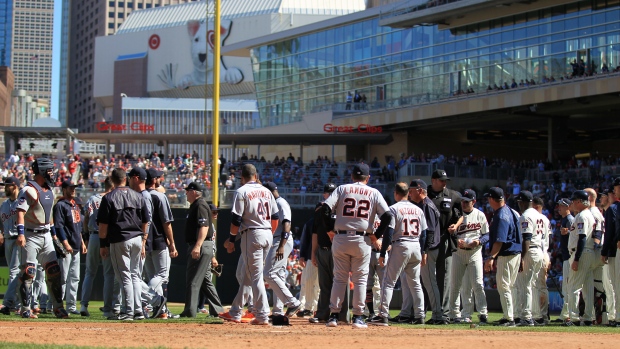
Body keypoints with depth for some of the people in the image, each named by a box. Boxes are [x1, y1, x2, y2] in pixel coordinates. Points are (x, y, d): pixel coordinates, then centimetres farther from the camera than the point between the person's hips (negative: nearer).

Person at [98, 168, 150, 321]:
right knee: (135, 276, 13)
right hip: (137, 240, 4)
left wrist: (103, 245, -1)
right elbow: (145, 223, 9)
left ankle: (128, 312, -3)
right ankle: (138, 311, 13)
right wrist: (143, 244, 16)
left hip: (119, 241, -4)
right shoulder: (138, 197, 6)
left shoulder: (108, 198, -7)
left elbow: (103, 225, -9)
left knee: (125, 277, -2)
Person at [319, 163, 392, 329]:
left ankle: (334, 315, 5)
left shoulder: (342, 189, 5)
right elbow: (387, 215, -6)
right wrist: (376, 236, 2)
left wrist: (330, 230, 3)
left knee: (339, 278, 8)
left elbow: (325, 208, -6)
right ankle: (358, 317, 2)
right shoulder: (374, 193, 5)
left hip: (340, 239, 1)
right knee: (360, 279, 5)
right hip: (362, 240, -1)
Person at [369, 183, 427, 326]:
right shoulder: (418, 210, 11)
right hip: (416, 247, 5)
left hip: (400, 246, -5)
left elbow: (388, 233, -11)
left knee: (389, 282, -3)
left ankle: (383, 315, -10)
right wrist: (423, 252, 19)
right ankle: (419, 316, 9)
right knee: (415, 283, 13)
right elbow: (423, 234, 12)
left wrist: (382, 254, -7)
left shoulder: (394, 209, -6)